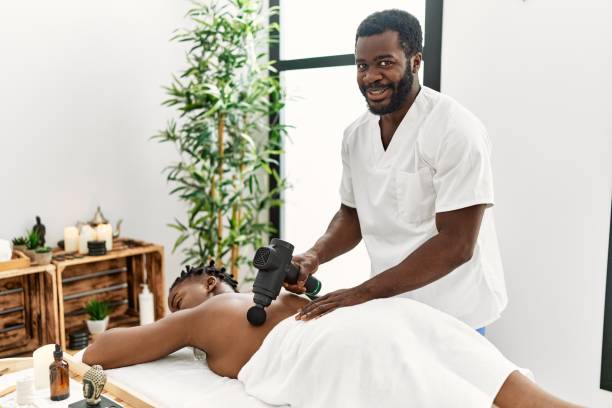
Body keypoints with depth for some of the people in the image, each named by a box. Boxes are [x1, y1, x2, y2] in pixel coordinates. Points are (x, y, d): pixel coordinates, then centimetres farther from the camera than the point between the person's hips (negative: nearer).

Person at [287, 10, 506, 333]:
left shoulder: (457, 131, -20)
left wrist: (362, 293, -25)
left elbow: (456, 245, -23)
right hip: (389, 305, 6)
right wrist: (315, 255, -10)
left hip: (451, 315, -5)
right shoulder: (356, 135, 0)